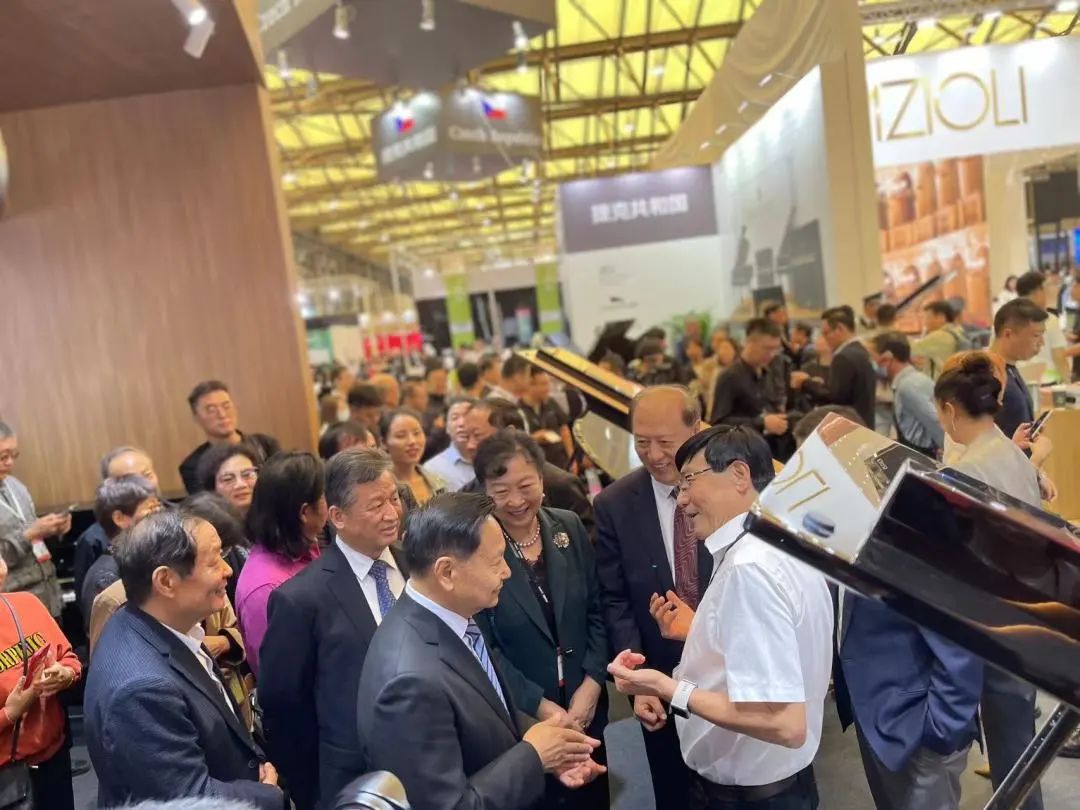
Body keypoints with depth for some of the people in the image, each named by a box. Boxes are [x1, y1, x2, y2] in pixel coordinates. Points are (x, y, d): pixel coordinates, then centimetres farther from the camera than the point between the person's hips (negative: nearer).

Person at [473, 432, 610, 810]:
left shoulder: (569, 527, -2)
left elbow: (597, 611, 3)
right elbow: (483, 647, -13)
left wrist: (591, 685, -7)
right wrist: (540, 705, -15)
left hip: (585, 707, 4)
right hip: (518, 718, -4)